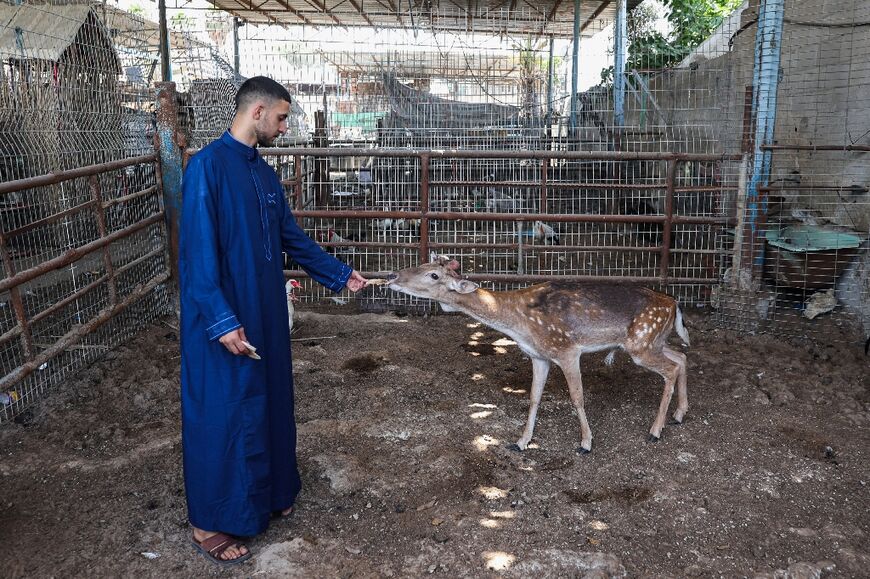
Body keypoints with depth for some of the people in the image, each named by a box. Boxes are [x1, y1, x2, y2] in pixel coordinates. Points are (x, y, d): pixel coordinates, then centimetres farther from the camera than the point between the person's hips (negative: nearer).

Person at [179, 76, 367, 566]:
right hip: (226, 321, -8)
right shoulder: (208, 166, -15)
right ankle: (208, 523, 20)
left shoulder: (264, 172, 10)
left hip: (266, 314, 8)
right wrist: (222, 322, -23)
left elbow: (293, 238, 18)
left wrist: (340, 275, 21)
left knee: (267, 403, 17)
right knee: (222, 415, 3)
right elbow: (198, 251, -20)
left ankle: (267, 493, 36)